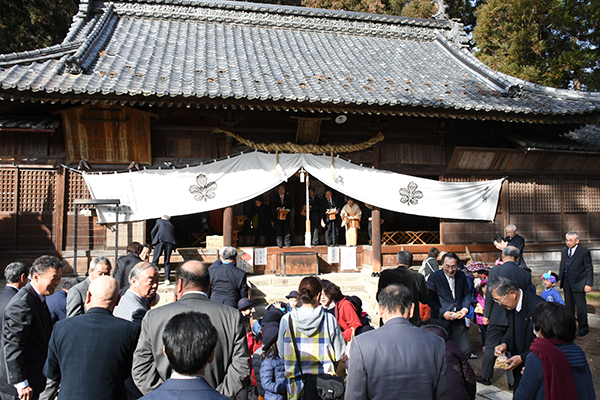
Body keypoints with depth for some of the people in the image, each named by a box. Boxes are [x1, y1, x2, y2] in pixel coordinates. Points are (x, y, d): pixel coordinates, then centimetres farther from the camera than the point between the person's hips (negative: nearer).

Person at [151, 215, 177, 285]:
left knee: (155, 260, -1)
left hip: (160, 240, -3)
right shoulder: (172, 225, 32)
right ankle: (167, 279, 1)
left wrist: (154, 242, 27)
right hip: (170, 241, 3)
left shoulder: (159, 221, 23)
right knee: (167, 261, 10)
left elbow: (152, 232, 18)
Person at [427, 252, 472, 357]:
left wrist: (465, 308, -3)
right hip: (441, 320, -3)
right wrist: (443, 313, -17)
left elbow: (467, 294, 15)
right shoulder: (434, 278, -7)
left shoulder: (461, 276, 6)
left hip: (458, 319, 4)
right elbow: (430, 300, -5)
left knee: (466, 350, 2)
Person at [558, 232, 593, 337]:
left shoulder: (584, 252, -12)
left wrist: (588, 284, -13)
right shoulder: (564, 250, 6)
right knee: (568, 305, 16)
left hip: (578, 284, -6)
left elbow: (589, 269, -10)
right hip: (566, 283, 6)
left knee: (581, 306, 3)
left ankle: (583, 327, 19)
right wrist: (560, 279, 13)